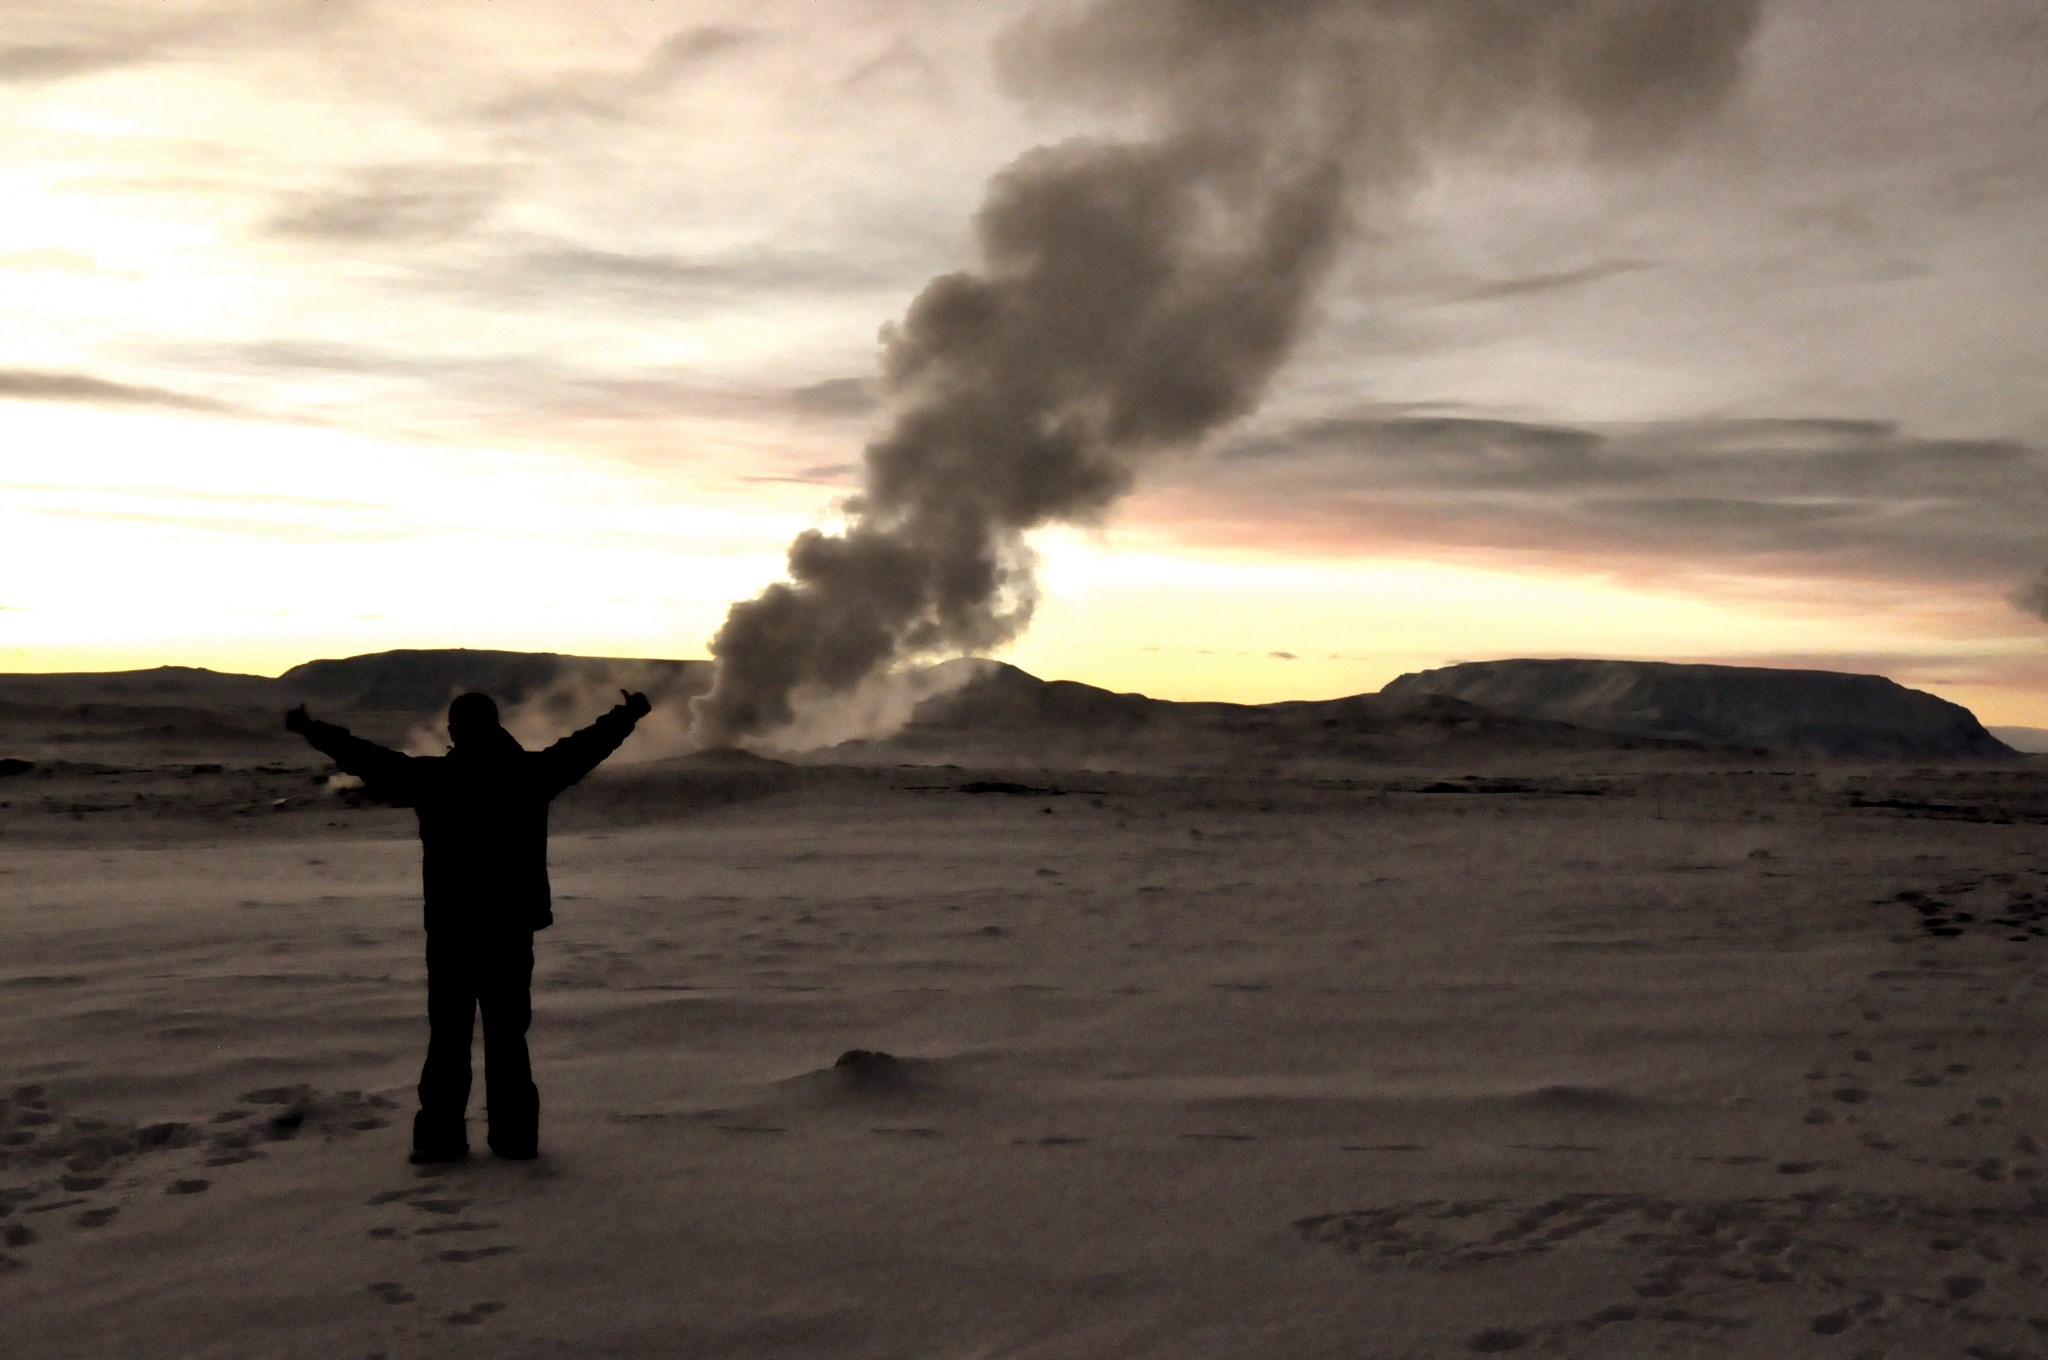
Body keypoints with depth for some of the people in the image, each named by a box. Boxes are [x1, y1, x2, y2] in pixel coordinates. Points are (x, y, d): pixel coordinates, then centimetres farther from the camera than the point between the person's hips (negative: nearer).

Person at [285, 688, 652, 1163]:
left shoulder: (433, 777, -4)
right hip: (513, 928, 2)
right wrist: (628, 715, 20)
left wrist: (313, 729, 9)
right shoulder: (529, 772, 0)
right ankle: (516, 1135, 9)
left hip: (451, 931, -2)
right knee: (508, 1034, 9)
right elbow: (586, 745, 9)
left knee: (448, 1035, 5)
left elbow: (370, 759, 0)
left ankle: (442, 1135, 4)